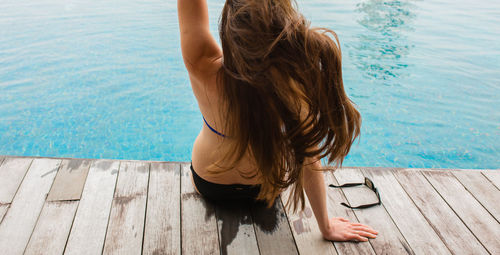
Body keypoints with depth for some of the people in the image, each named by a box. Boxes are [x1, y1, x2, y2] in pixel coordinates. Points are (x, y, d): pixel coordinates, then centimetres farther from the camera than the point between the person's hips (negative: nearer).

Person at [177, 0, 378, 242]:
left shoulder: (206, 71, -40)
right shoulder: (297, 86, -37)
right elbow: (310, 164, -26)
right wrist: (326, 226, -12)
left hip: (208, 184, 0)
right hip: (267, 191, 1)